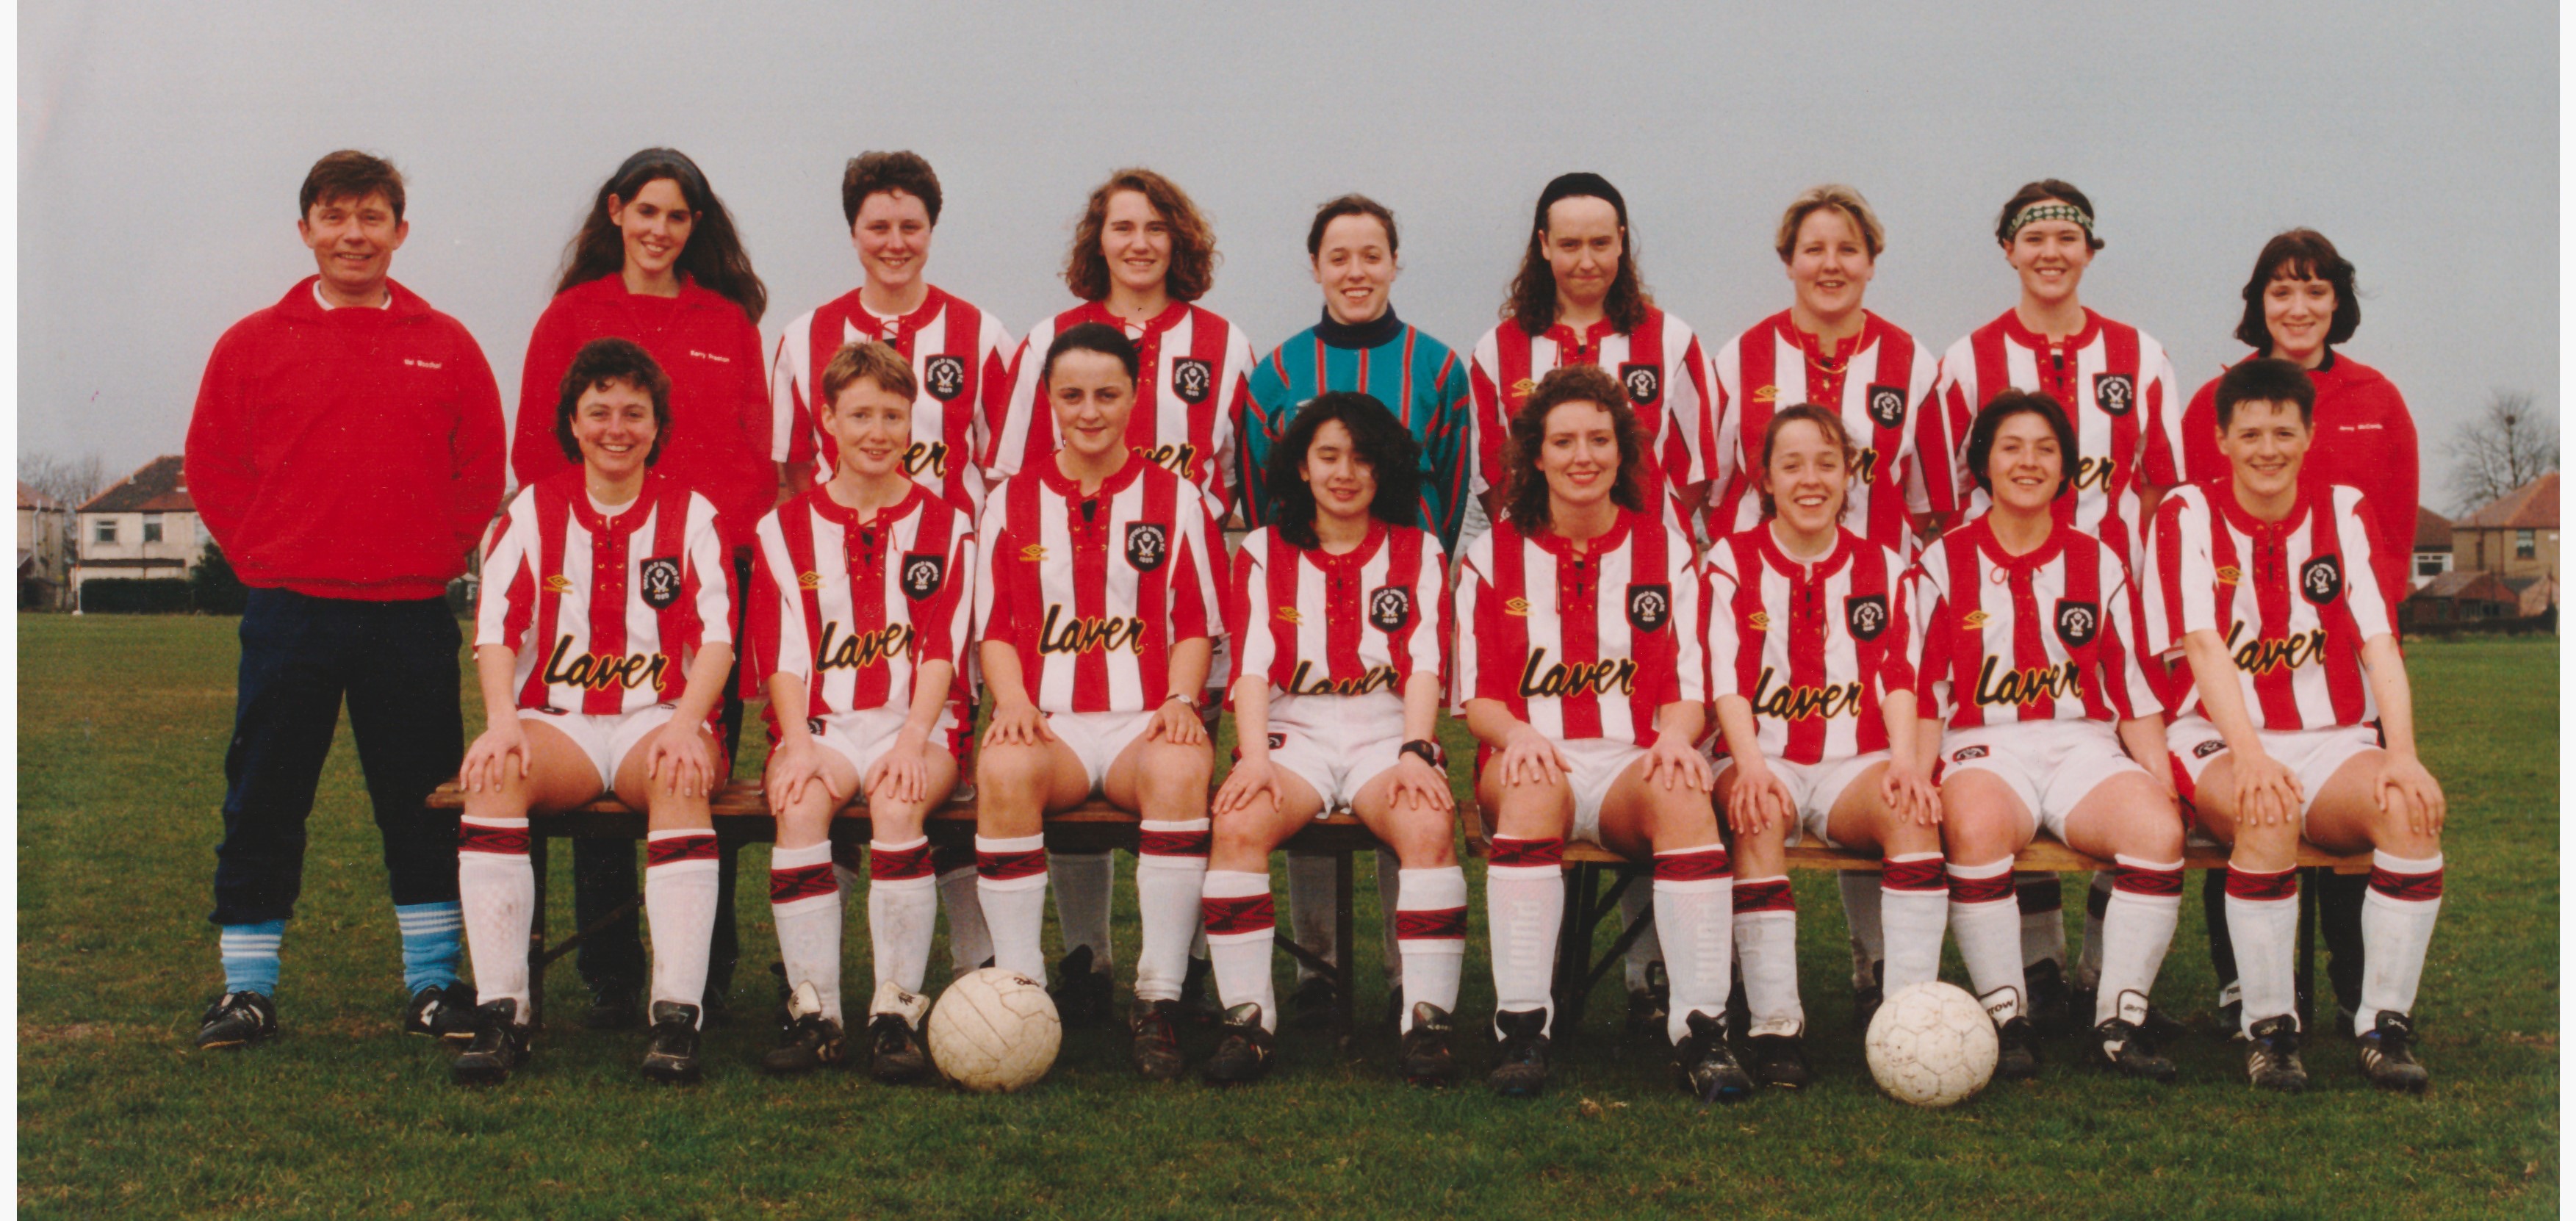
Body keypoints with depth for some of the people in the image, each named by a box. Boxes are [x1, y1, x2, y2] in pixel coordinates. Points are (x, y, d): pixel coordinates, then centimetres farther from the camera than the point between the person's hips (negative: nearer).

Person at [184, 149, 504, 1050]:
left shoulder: (445, 347, 6)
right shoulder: (251, 345, 5)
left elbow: (483, 470, 9)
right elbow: (211, 466, 9)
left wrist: (441, 554, 1)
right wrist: (262, 556, 1)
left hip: (412, 613, 0)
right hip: (288, 614, 0)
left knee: (423, 804, 6)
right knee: (263, 805, 5)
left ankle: (433, 983, 16)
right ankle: (247, 989, 15)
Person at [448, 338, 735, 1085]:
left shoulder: (691, 514, 10)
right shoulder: (532, 511, 13)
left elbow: (716, 636, 0)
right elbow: (496, 628, 1)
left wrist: (685, 725, -19)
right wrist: (502, 722, -18)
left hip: (659, 719, -1)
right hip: (556, 719, 1)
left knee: (680, 780, -36)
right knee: (496, 775, -32)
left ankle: (677, 1015, -39)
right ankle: (500, 1013, -32)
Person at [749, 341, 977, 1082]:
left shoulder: (945, 527, 10)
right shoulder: (787, 529, 13)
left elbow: (942, 651, 0)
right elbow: (784, 655, 4)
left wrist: (911, 742, -17)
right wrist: (800, 743, -13)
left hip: (920, 725, -1)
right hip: (822, 723, 1)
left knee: (896, 801, -33)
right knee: (801, 800, -32)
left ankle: (897, 1009, -27)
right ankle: (813, 1008, -24)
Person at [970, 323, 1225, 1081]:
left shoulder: (1176, 500, 14)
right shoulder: (1012, 502, 16)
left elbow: (1196, 625, 12)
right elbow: (995, 628, 14)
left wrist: (1180, 699, -7)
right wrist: (1012, 701, -6)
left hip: (1145, 722, -1)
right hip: (1047, 722, 1)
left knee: (1181, 769, -37)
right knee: (1004, 770, -36)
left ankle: (1159, 1001, -31)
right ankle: (1019, 989, -27)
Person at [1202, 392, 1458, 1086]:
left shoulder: (1417, 553, 14)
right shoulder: (1263, 552, 14)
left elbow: (1424, 665, 2)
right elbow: (1252, 666, 2)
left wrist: (1415, 754, -16)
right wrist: (1254, 758, -15)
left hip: (1387, 731, 0)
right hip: (1295, 730, 0)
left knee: (1428, 826, -33)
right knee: (1239, 823, -31)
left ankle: (1426, 1022, -27)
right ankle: (1247, 1019, -24)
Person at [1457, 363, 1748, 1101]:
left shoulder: (1665, 550, 14)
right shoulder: (1493, 555, 13)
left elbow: (1686, 686, 9)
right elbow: (1476, 694, 7)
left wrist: (1675, 737, -15)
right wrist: (1517, 734, -17)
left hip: (1633, 765, 1)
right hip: (1530, 761, 0)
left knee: (1681, 789, -35)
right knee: (1535, 785, -38)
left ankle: (1701, 1032, -36)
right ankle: (1521, 1028, -37)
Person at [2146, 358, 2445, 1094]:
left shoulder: (2346, 512, 7)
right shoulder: (2189, 515, 0)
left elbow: (2379, 643, -4)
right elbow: (2203, 645, -14)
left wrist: (2402, 755, -20)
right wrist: (2250, 755, -29)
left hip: (2335, 743, 3)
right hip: (2221, 745, -2)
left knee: (2414, 805, -29)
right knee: (2268, 811, -35)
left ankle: (2387, 1025, -18)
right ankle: (2269, 1030, -21)